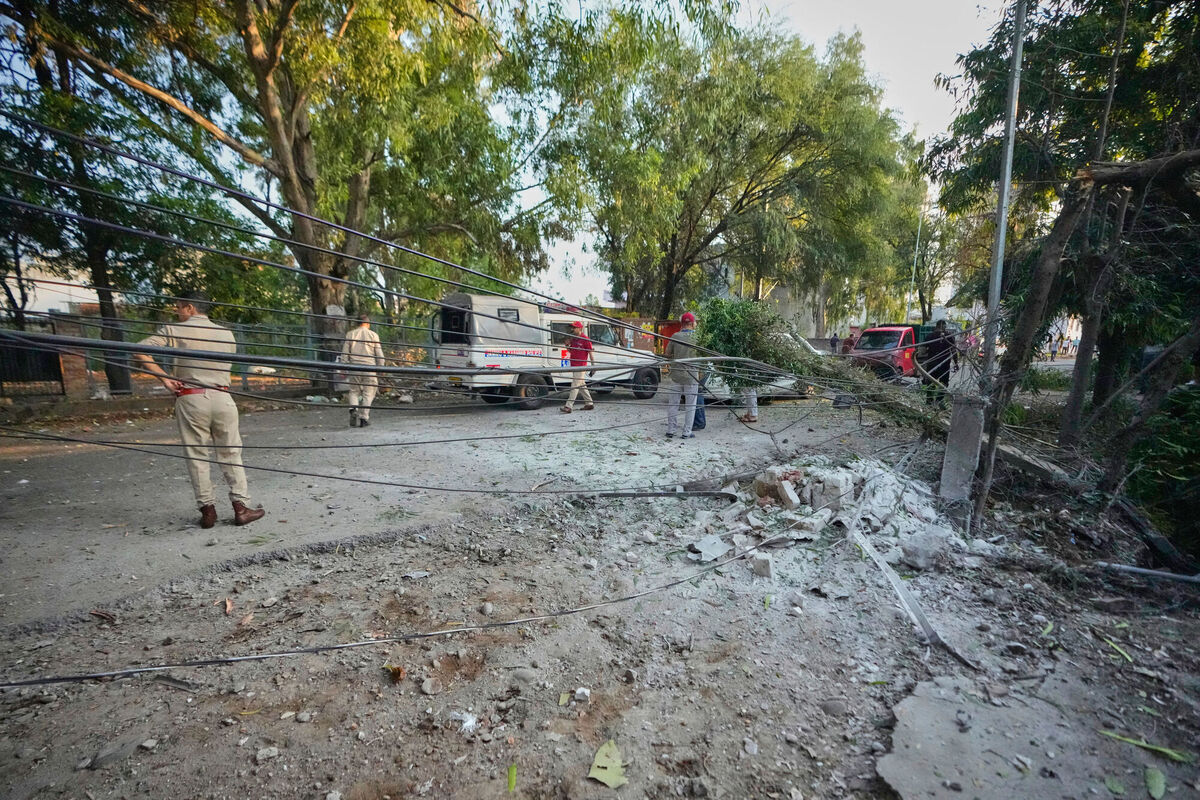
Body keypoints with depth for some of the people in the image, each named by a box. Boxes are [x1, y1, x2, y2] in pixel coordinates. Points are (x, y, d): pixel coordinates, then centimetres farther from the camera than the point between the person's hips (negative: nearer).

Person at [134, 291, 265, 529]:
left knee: (196, 457, 7)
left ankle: (207, 509, 10)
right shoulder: (226, 334, 11)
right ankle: (241, 507, 6)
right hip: (222, 397, 2)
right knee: (231, 454, 7)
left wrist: (164, 378, -2)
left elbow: (139, 352, -8)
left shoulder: (174, 331, 1)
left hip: (190, 399, -2)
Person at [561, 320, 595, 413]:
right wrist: (567, 345, 2)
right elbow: (570, 351, 23)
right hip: (574, 366, 9)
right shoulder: (573, 339, 13)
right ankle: (589, 403, 26)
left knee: (575, 386, -11)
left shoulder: (585, 339, -10)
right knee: (582, 385, 15)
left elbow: (591, 353, -9)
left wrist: (593, 365, -10)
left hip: (581, 366, -9)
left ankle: (569, 406, -13)